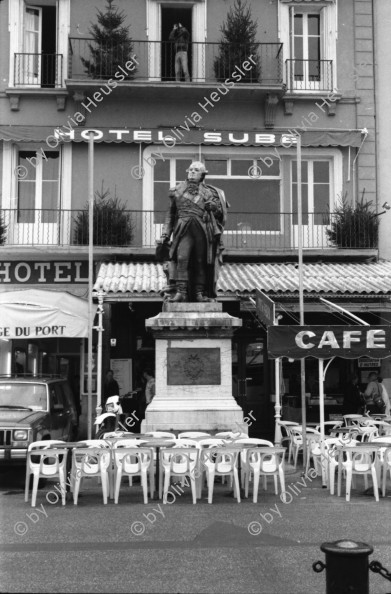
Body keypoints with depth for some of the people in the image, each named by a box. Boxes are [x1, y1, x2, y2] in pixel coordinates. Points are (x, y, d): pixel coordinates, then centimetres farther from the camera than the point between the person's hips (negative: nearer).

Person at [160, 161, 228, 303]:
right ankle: (181, 292, -13)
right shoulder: (177, 190, 13)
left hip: (203, 231, 1)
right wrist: (166, 233, 12)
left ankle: (199, 293, 9)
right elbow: (170, 213, 18)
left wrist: (212, 206, -7)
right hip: (184, 231, 0)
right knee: (181, 258, -15)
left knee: (201, 262, 2)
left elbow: (220, 212, 14)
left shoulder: (209, 192, 13)